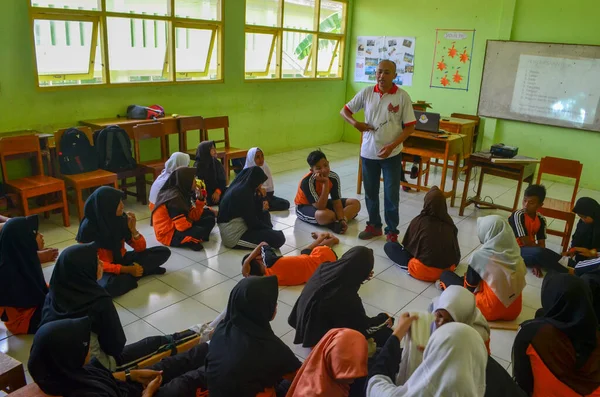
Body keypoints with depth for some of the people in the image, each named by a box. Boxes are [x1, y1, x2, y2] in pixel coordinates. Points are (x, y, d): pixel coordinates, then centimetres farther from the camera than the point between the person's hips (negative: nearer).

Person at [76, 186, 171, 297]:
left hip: (121, 260, 5)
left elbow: (140, 248, -1)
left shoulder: (121, 218, -8)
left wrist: (133, 229, -21)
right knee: (110, 286, -40)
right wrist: (127, 269, -27)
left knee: (164, 252, -7)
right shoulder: (88, 228, -20)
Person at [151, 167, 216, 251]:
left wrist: (200, 199, -7)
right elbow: (183, 226, -28)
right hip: (169, 235, -10)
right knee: (200, 231, -32)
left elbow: (194, 216, 4)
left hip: (177, 227, 10)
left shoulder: (182, 192, 4)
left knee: (209, 218, 8)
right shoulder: (174, 198, -25)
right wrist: (190, 222, -6)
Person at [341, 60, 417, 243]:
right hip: (368, 152, 3)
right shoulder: (366, 93, 0)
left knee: (391, 194, 3)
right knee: (370, 192, 14)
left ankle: (392, 232, 17)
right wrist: (355, 123, -13)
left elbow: (410, 126, -7)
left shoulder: (402, 96, -8)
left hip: (392, 154, -3)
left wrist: (392, 146, -18)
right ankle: (374, 225, 31)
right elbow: (345, 111, 8)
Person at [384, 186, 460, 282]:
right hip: (449, 268, 4)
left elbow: (408, 245, 3)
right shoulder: (449, 222, -1)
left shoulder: (418, 221, -10)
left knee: (389, 246, 9)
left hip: (424, 271, -3)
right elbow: (455, 248, 7)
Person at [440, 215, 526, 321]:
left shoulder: (481, 255, -17)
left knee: (446, 275, 7)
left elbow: (469, 286, -5)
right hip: (514, 311, 6)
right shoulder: (515, 255, -4)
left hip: (490, 311, -6)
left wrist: (465, 277, 20)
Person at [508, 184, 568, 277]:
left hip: (531, 250, 6)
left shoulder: (541, 220, 0)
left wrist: (537, 264, -19)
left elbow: (541, 244, -5)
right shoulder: (518, 215, -18)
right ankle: (567, 273, -22)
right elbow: (526, 242, -19)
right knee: (539, 253, -34)